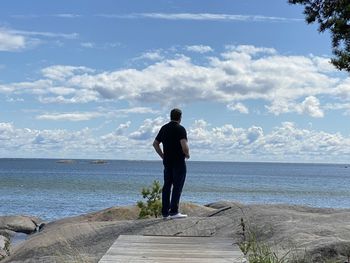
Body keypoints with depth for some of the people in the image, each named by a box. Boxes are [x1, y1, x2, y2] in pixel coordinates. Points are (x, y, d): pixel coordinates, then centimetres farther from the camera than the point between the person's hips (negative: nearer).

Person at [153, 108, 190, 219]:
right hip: (178, 162, -6)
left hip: (167, 161, 6)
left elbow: (155, 143, 15)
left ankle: (165, 212, 7)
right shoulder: (180, 129, -11)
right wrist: (187, 154, -5)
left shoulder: (164, 128, 10)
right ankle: (174, 211, -6)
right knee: (177, 186, -3)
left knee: (167, 186, 7)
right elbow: (184, 145, -23)